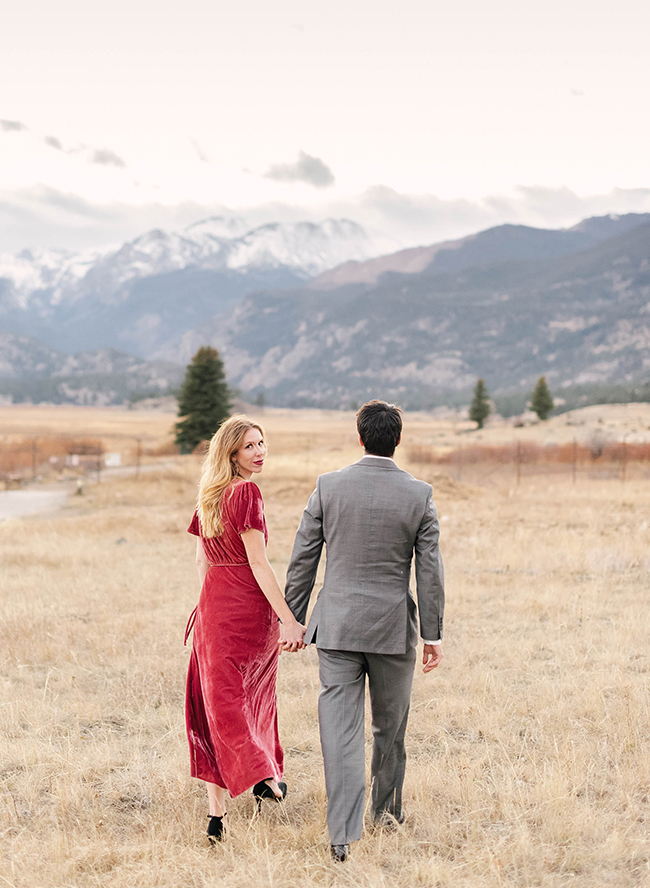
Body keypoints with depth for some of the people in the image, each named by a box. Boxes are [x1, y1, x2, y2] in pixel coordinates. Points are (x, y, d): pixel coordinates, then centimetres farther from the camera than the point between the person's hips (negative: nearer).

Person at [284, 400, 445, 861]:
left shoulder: (328, 486, -3)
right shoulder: (420, 495, -5)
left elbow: (302, 559, 0)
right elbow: (430, 570, -4)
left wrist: (293, 619, 9)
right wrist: (433, 634, 3)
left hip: (336, 626, 0)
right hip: (393, 628, 0)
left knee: (340, 727, 0)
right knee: (391, 725, 18)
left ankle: (344, 833, -6)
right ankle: (387, 809, 35)